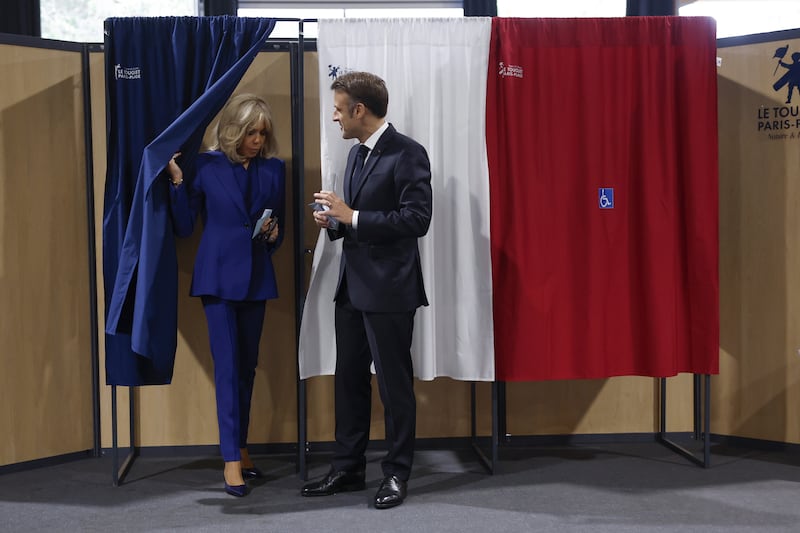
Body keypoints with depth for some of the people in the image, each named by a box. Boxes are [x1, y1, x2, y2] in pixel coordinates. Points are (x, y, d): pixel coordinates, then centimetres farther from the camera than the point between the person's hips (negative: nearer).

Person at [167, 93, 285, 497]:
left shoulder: (274, 169, 6)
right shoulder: (207, 166, -3)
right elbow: (184, 227, -4)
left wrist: (274, 233, -8)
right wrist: (178, 181, -14)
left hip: (256, 277, 4)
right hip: (219, 276, -4)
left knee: (247, 366, 11)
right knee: (227, 365, -7)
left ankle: (239, 448, 22)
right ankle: (232, 460, -4)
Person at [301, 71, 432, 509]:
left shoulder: (407, 153, -12)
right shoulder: (356, 153, 15)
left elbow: (417, 219, -20)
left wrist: (352, 217, -20)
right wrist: (335, 222, 2)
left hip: (389, 290, -8)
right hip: (352, 287, 9)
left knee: (394, 383, 2)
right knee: (348, 380, 13)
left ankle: (396, 473, 15)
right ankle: (348, 468, 25)